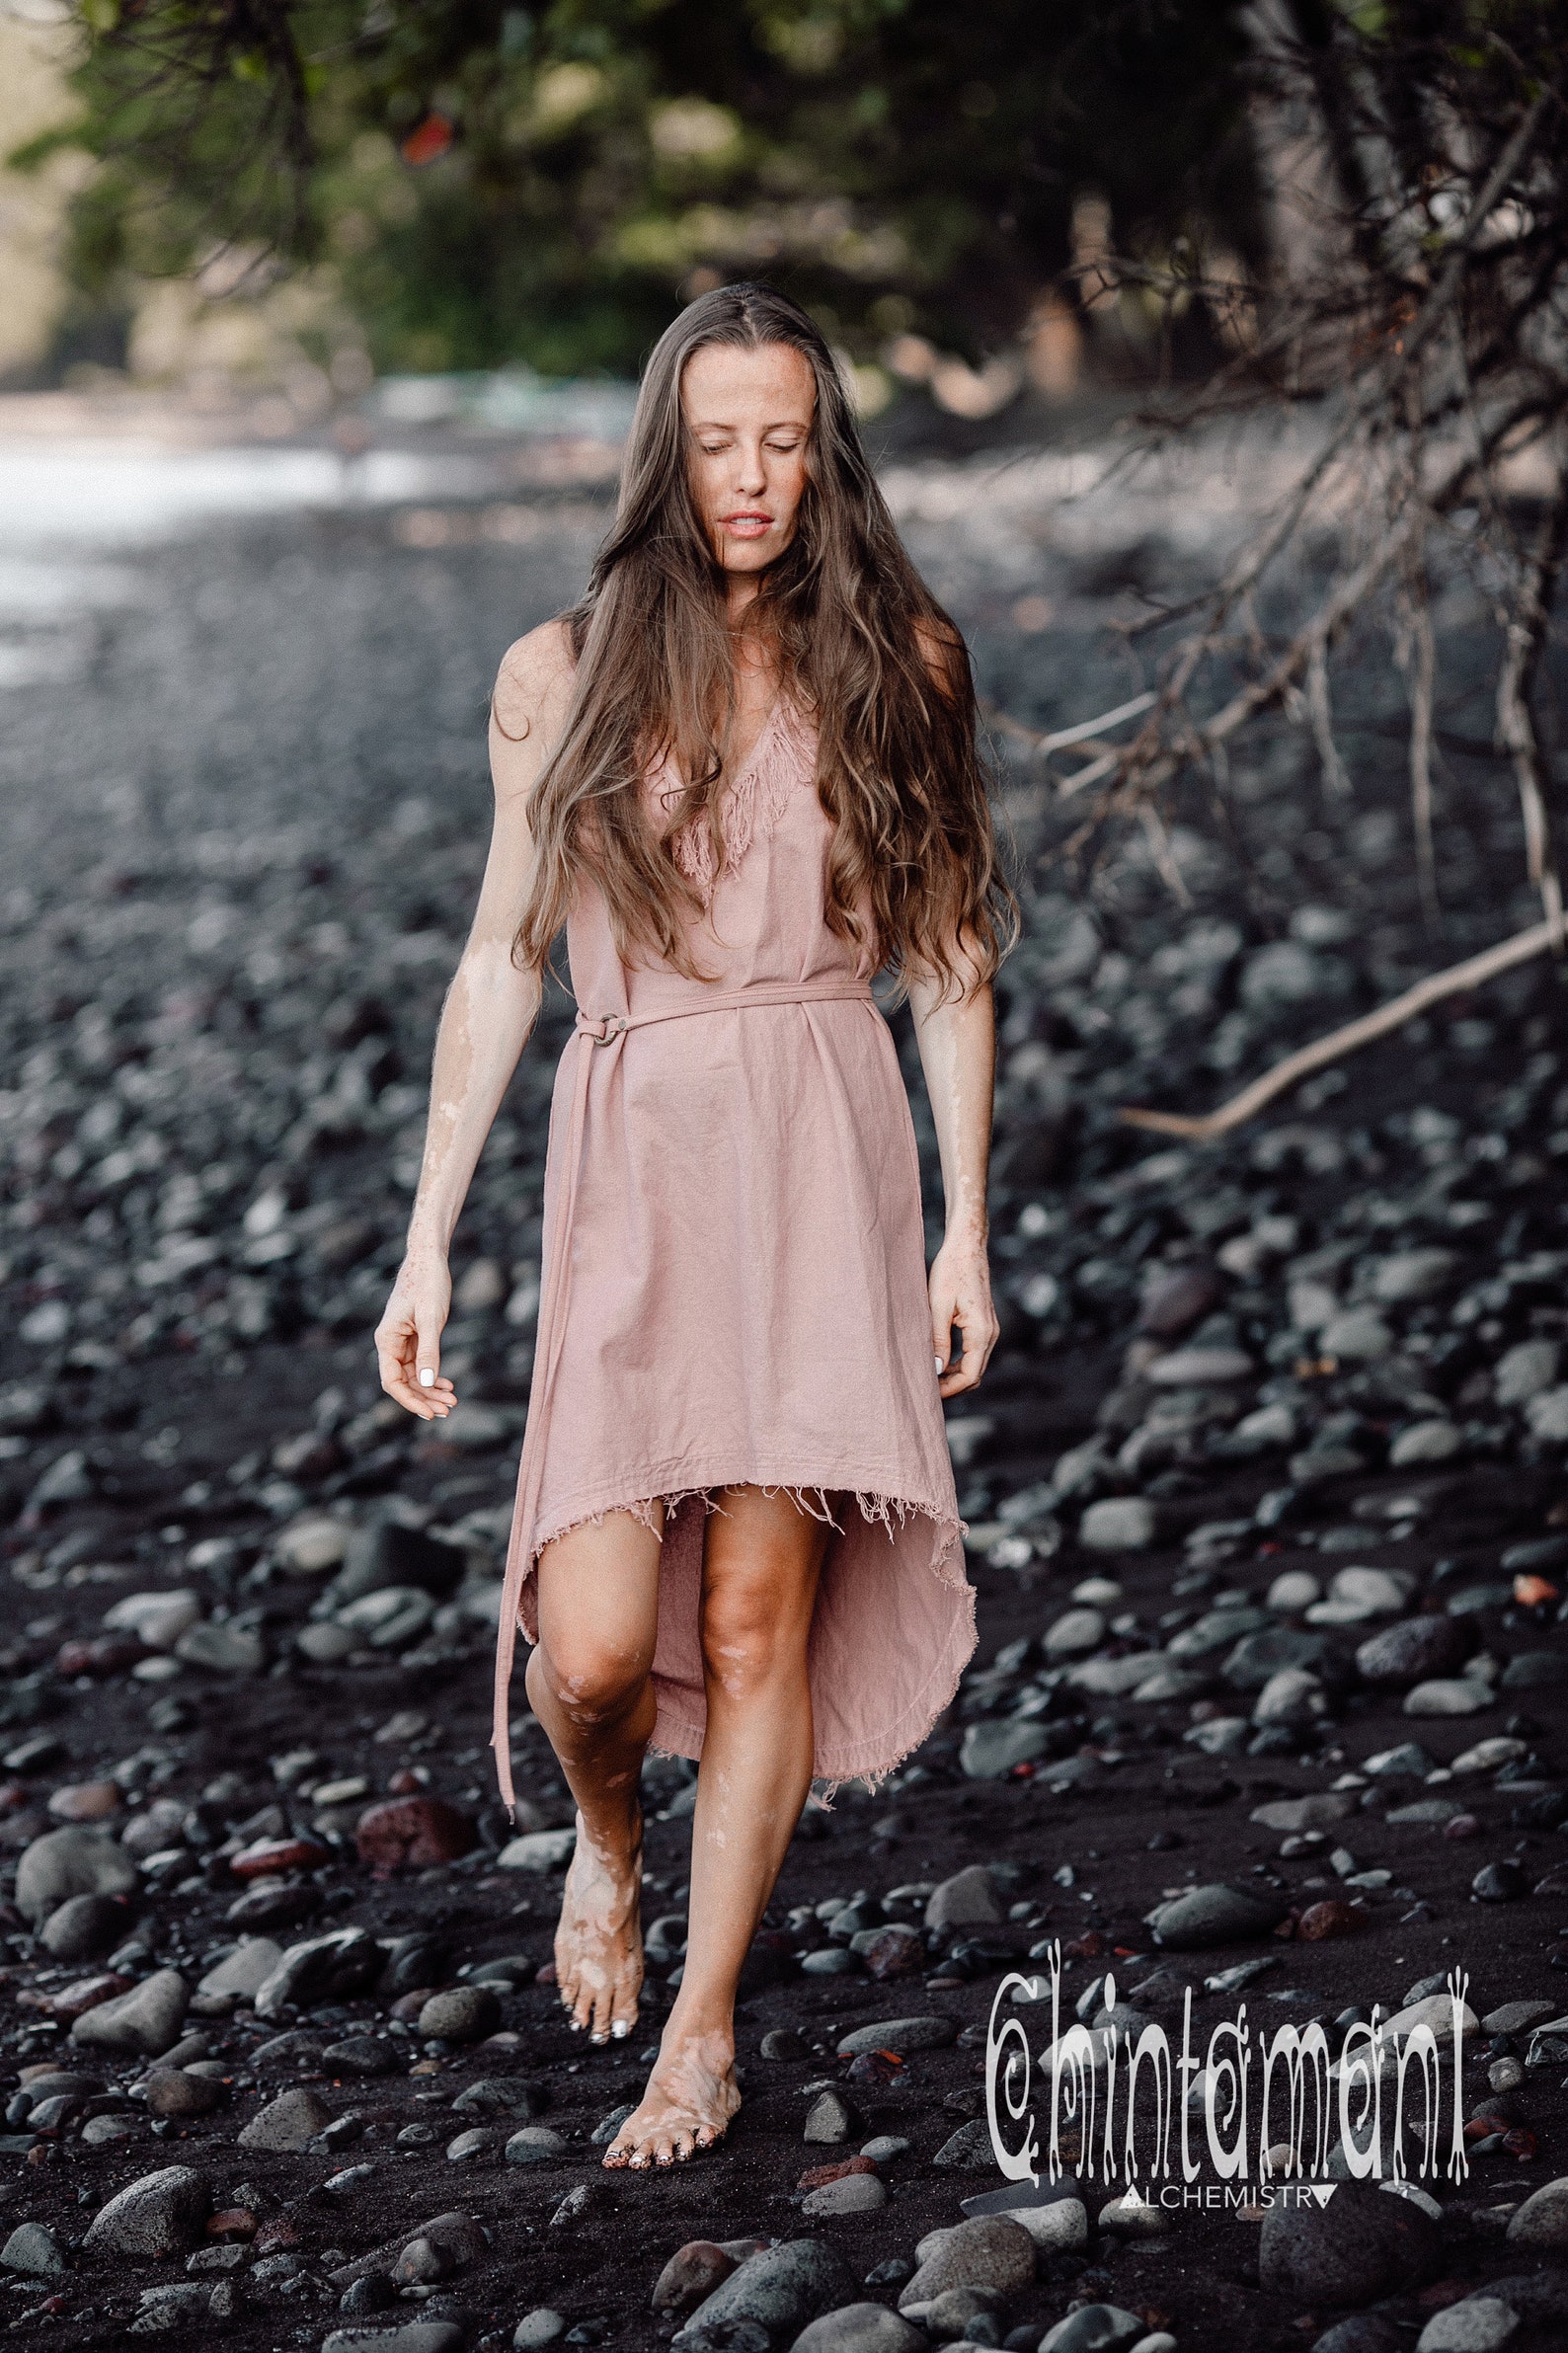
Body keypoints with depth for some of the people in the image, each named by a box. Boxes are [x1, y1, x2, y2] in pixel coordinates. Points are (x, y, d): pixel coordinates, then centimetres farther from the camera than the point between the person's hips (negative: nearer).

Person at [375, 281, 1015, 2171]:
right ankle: (606, 1841, 26)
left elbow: (949, 956, 10)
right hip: (631, 1174, 0)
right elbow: (501, 961, 10)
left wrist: (966, 1229, 5)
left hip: (825, 1161, 0)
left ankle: (703, 2035, 12)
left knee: (757, 1618, -3)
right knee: (591, 1642, -10)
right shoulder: (564, 674, 7)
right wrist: (426, 1243, 7)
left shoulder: (897, 662, 7)